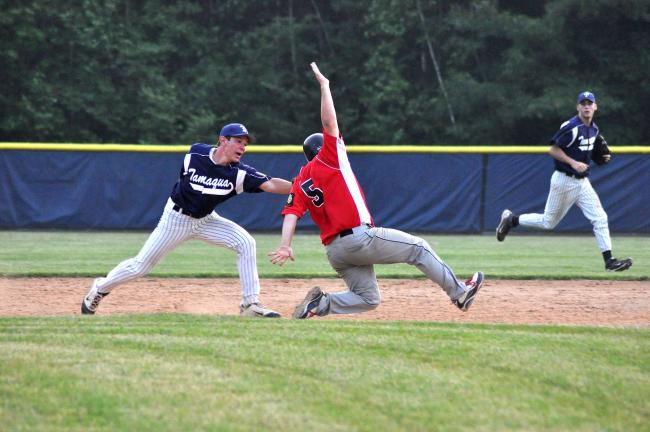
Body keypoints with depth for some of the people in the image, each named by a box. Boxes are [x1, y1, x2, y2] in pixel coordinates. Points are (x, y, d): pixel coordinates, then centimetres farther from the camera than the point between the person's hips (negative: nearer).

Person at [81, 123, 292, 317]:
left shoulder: (239, 173, -21)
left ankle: (250, 304, -13)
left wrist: (297, 186, -48)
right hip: (177, 218, -2)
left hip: (206, 220, 2)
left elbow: (270, 184, -34)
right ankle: (100, 288, 27)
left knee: (245, 243, -19)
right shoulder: (194, 154, -21)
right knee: (140, 266, 0)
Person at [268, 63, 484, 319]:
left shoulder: (300, 182, 15)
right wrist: (324, 84, -4)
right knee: (418, 248, 8)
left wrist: (285, 246, -11)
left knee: (367, 298, 16)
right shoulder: (329, 159, 1)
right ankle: (458, 292, 10)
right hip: (359, 237, -7)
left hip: (334, 251, 7)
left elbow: (291, 213, 0)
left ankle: (320, 303, -6)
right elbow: (329, 123, -9)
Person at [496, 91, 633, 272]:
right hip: (564, 181, -7)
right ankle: (511, 219, 27)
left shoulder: (594, 128, 8)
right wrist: (573, 163, -27)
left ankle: (609, 260, -6)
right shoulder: (571, 127, -18)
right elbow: (553, 149, -18)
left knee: (600, 218, -6)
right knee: (549, 222, 6)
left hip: (582, 181, 7)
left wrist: (602, 156, 9)